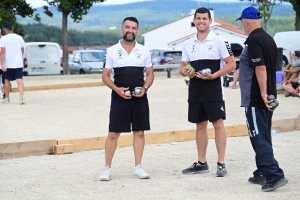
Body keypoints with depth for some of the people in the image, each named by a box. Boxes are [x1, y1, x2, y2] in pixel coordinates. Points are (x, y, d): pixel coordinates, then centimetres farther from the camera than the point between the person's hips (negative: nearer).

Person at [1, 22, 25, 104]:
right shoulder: (19, 38, 5)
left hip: (8, 64, -2)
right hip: (18, 63, 2)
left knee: (7, 80, 14)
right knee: (19, 80, -4)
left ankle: (7, 98, 25)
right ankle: (22, 97, -22)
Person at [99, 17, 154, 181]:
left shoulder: (144, 51, 7)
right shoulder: (112, 51, 2)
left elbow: (150, 73, 10)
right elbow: (105, 75, 3)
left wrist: (145, 88, -9)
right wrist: (116, 89, -14)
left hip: (139, 98, 2)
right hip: (119, 97, -2)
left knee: (139, 131, 4)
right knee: (113, 132, -2)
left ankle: (138, 167, 12)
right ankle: (107, 168, 4)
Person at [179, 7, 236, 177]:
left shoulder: (219, 41, -4)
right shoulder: (188, 44, 10)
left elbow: (231, 64, -6)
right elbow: (182, 67, 15)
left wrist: (214, 75, -19)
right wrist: (184, 72, -10)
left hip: (214, 89, -5)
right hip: (195, 90, 5)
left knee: (218, 123, -6)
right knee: (200, 125, 11)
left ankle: (221, 164, -2)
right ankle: (201, 163, 19)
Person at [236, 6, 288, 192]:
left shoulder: (253, 40, -16)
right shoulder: (269, 39, 13)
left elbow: (261, 68, -23)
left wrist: (263, 93, -21)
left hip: (255, 98, -9)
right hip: (268, 96, 9)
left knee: (259, 138, -8)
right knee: (263, 136, 14)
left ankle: (275, 175, -14)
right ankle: (263, 173, 20)